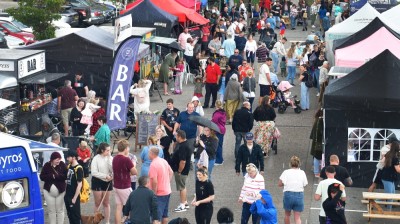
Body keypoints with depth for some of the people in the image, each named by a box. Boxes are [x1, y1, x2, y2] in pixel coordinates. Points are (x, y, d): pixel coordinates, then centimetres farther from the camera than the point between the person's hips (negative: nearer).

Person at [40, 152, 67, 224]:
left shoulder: (62, 165, -5)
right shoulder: (47, 165, -3)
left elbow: (66, 176, -10)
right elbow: (42, 177, -5)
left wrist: (58, 175, -25)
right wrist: (51, 176, -19)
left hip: (60, 191, -1)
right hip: (49, 191, 1)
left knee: (60, 210, 6)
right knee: (51, 210, 9)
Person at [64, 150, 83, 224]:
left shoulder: (78, 169, -17)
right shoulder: (69, 166, 7)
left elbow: (79, 185, -18)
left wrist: (75, 198, -17)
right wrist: (65, 193, 13)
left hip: (74, 197, -8)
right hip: (67, 196, 8)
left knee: (75, 215, 2)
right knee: (70, 215, 15)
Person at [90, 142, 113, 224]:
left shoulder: (110, 158, -4)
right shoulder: (96, 158, -12)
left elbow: (112, 169, -13)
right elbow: (94, 172, -17)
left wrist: (109, 158, -18)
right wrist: (105, 176, -21)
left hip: (107, 182, 2)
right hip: (98, 181, -2)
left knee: (106, 203, 12)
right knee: (98, 203, 10)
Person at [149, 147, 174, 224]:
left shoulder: (153, 164, -22)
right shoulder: (164, 161, 5)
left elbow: (154, 181, -26)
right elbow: (171, 173, 18)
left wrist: (154, 193, -16)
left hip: (159, 193, -9)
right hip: (167, 191, 9)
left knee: (157, 215, -2)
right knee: (165, 213, 19)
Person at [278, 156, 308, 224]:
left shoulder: (286, 172, -6)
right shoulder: (302, 173, -1)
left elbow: (279, 184, -6)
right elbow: (305, 184, 0)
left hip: (288, 194, -1)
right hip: (299, 195, 1)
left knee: (287, 214, 22)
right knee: (297, 217, 4)